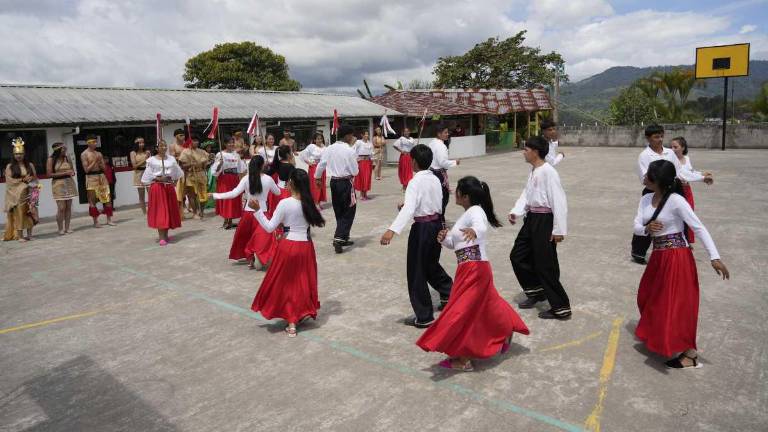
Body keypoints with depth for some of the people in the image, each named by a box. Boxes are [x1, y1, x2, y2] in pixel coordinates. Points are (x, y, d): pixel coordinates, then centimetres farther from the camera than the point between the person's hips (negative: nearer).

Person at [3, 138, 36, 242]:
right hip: (15, 194, -2)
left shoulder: (30, 165, 10)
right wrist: (23, 180, -13)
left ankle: (29, 234, 7)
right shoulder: (9, 166, 3)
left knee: (29, 213, 1)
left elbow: (35, 178, 9)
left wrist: (30, 179, -12)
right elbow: (9, 180, -5)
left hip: (28, 193, 2)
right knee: (18, 213, -4)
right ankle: (20, 235, -1)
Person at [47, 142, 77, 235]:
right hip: (58, 184, -4)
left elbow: (72, 171, 18)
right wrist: (64, 173, -14)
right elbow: (50, 174, -8)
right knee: (61, 208, -8)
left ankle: (67, 228, 9)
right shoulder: (51, 160, -3)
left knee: (68, 207, 3)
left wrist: (71, 173, -7)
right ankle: (60, 229, 0)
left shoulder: (68, 158, 10)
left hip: (69, 184, 4)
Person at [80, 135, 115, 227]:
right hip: (91, 178, -5)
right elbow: (86, 169, -10)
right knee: (92, 201, 1)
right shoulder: (84, 154, -4)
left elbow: (104, 167, 11)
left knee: (107, 198, 3)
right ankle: (95, 221, 8)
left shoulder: (99, 153, 12)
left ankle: (109, 219, 10)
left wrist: (99, 162, -8)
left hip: (101, 176, 5)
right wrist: (95, 161, -14)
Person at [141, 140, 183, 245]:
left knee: (169, 210, 8)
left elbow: (178, 172, 17)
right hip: (157, 187, -4)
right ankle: (161, 237, -7)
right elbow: (147, 175, -4)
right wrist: (158, 179, -15)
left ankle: (166, 235, 19)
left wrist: (174, 181, 5)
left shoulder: (171, 159, 7)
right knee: (159, 211, -6)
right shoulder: (151, 160, -3)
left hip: (169, 187, 4)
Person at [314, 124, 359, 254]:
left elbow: (321, 164, 7)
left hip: (333, 182, 6)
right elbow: (355, 172, -13)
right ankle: (338, 239, -8)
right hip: (346, 183, -6)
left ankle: (343, 238, 27)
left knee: (338, 212, 17)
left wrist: (317, 178, 22)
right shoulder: (349, 151, -15)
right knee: (348, 212, 4)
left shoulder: (329, 149, 1)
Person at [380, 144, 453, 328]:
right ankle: (449, 294, 43)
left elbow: (409, 209, -33)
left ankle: (424, 317, 12)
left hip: (422, 228, -8)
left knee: (417, 272, 4)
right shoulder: (435, 180, 6)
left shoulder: (416, 182, -18)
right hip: (436, 225, 8)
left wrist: (392, 230, -43)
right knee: (431, 265, 28)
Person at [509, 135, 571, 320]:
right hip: (532, 218, 10)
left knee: (545, 265, -2)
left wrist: (559, 229, -21)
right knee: (517, 255, 16)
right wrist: (516, 212, -4)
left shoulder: (548, 172, -19)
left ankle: (561, 308, 12)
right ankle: (536, 292, 34)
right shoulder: (533, 171, 11)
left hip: (544, 220, -10)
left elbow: (558, 201, -21)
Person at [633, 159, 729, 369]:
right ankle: (660, 337, 42)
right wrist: (647, 229, -22)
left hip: (677, 257, -8)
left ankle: (690, 354, 12)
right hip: (658, 256, 8)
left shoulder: (676, 201, -17)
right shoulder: (646, 199, 4)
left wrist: (714, 257, -25)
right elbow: (636, 227, 2)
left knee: (677, 304, -2)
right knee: (650, 298, 19)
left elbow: (699, 228, -19)